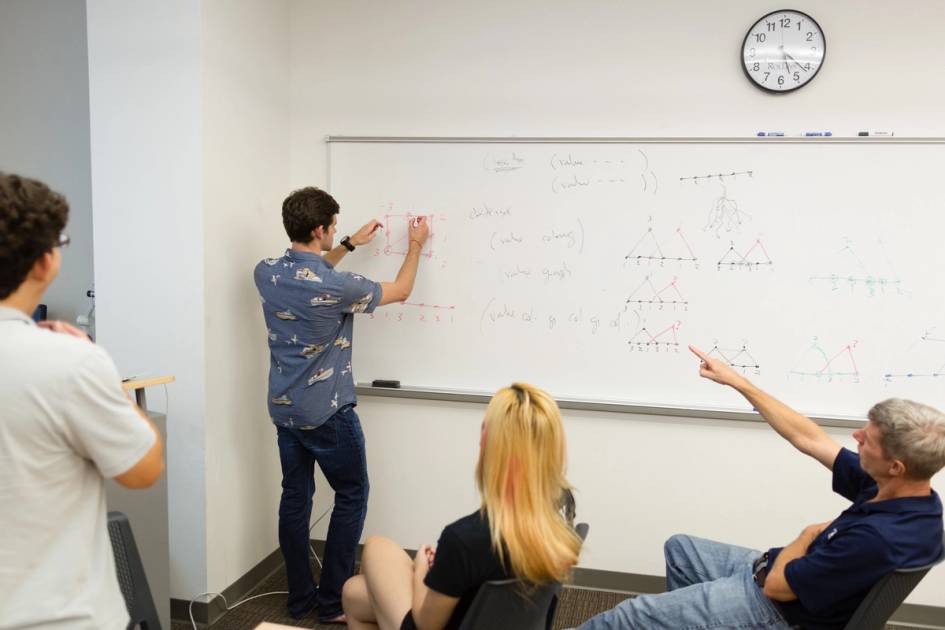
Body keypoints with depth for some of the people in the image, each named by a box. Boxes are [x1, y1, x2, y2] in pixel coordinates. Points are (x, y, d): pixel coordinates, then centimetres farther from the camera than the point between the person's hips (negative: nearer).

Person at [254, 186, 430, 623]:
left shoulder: (266, 274, -3)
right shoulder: (337, 287, -21)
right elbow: (400, 292, -4)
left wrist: (350, 245, 24)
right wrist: (416, 247, 11)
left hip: (284, 410, 7)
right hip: (328, 413, -6)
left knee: (294, 498, 14)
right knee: (351, 496, 8)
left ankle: (300, 598, 24)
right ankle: (333, 602, 13)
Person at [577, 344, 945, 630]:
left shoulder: (880, 538, -38)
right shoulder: (892, 487, -11)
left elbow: (776, 585, -27)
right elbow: (807, 438, 0)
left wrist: (810, 535, -7)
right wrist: (737, 382, 1)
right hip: (784, 573, 9)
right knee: (679, 549, 25)